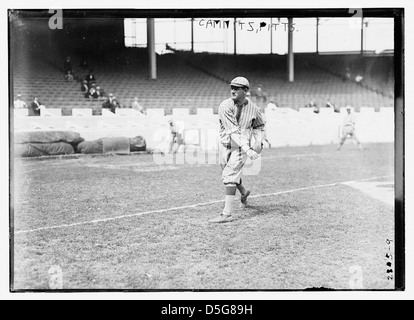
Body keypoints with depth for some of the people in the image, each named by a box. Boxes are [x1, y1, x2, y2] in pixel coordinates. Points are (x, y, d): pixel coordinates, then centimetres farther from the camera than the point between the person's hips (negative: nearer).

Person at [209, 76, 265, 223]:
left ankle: (227, 213, -15)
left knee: (229, 177, -14)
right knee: (228, 174, 20)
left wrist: (258, 141, -3)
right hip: (225, 145, 3)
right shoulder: (225, 106, -15)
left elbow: (259, 125, 15)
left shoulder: (253, 109, -6)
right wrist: (247, 149, -33)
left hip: (241, 147, -2)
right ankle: (244, 192, 50)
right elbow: (233, 131, -24)